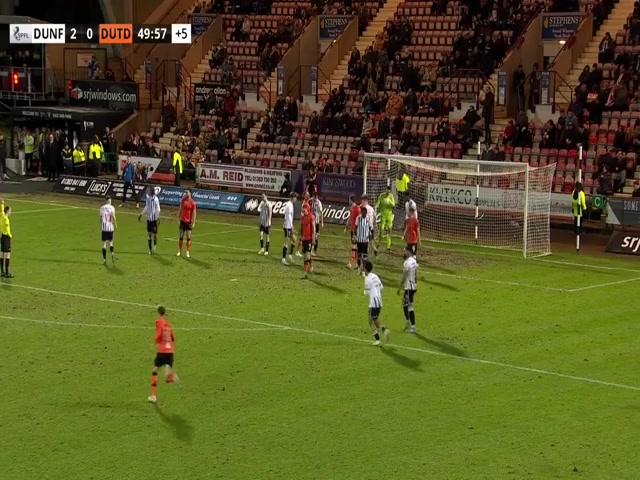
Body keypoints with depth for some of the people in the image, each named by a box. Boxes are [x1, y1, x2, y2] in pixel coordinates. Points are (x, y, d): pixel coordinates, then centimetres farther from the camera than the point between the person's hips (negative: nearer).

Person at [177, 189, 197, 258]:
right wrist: (179, 218, 10)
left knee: (188, 238, -1)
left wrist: (193, 223, -10)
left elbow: (194, 213, -7)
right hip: (182, 221, 3)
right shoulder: (183, 200, 2)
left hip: (189, 222, -3)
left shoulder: (192, 202, -10)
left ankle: (188, 252, 4)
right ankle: (179, 251, 15)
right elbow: (180, 209, 11)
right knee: (181, 237, 7)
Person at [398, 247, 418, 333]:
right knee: (404, 304, 22)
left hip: (409, 287, -9)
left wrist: (399, 288, -10)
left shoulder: (407, 263, -20)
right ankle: (407, 323, 27)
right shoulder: (414, 261, 7)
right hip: (413, 287, 9)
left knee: (410, 307, -4)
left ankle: (413, 327, -1)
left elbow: (403, 277, -17)